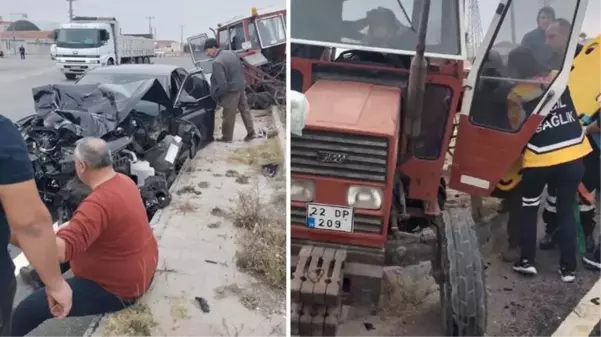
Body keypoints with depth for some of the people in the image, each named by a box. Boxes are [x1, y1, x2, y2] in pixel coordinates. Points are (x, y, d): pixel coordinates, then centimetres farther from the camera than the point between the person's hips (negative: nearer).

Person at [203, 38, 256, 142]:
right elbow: (241, 68, 12)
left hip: (231, 90, -8)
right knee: (245, 110, 18)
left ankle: (227, 137, 22)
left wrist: (217, 95, -9)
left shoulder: (217, 62, -24)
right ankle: (251, 132, 25)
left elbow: (222, 84, -25)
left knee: (229, 116, 8)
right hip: (241, 86, 8)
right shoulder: (231, 53, 2)